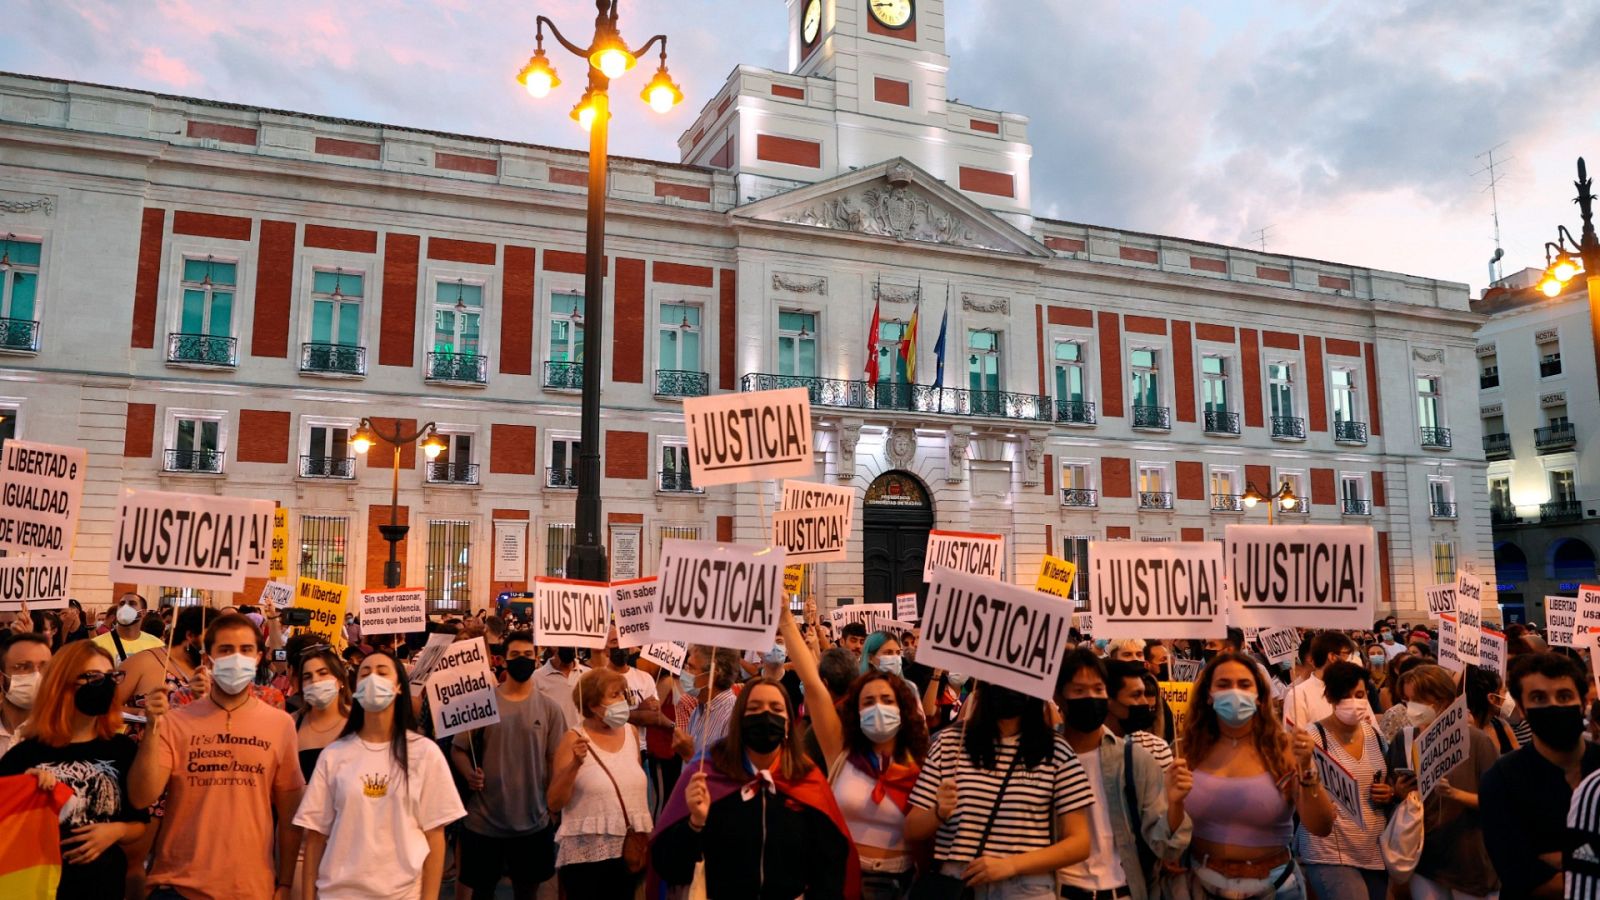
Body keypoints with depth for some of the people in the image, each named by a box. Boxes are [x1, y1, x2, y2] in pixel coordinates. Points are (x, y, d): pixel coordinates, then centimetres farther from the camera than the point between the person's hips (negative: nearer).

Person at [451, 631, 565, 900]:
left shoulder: (549, 708, -1)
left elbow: (556, 760, 3)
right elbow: (457, 748, 0)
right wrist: (469, 774, -19)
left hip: (533, 821, 1)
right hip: (484, 820, -1)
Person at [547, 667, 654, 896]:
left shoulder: (631, 733, 4)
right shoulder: (574, 739, -10)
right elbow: (554, 803, -13)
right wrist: (575, 765, -25)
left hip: (629, 851, 5)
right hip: (585, 855, -4)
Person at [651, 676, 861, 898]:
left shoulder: (809, 779, -6)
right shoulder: (705, 772, -11)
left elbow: (831, 858, -4)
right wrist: (695, 822, -29)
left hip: (795, 895, 2)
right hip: (717, 893, -2)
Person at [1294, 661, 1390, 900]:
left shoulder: (1374, 735, 6)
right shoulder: (1313, 737, -12)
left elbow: (1386, 784, 20)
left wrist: (1388, 794, 0)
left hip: (1376, 852, 6)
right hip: (1330, 854, -6)